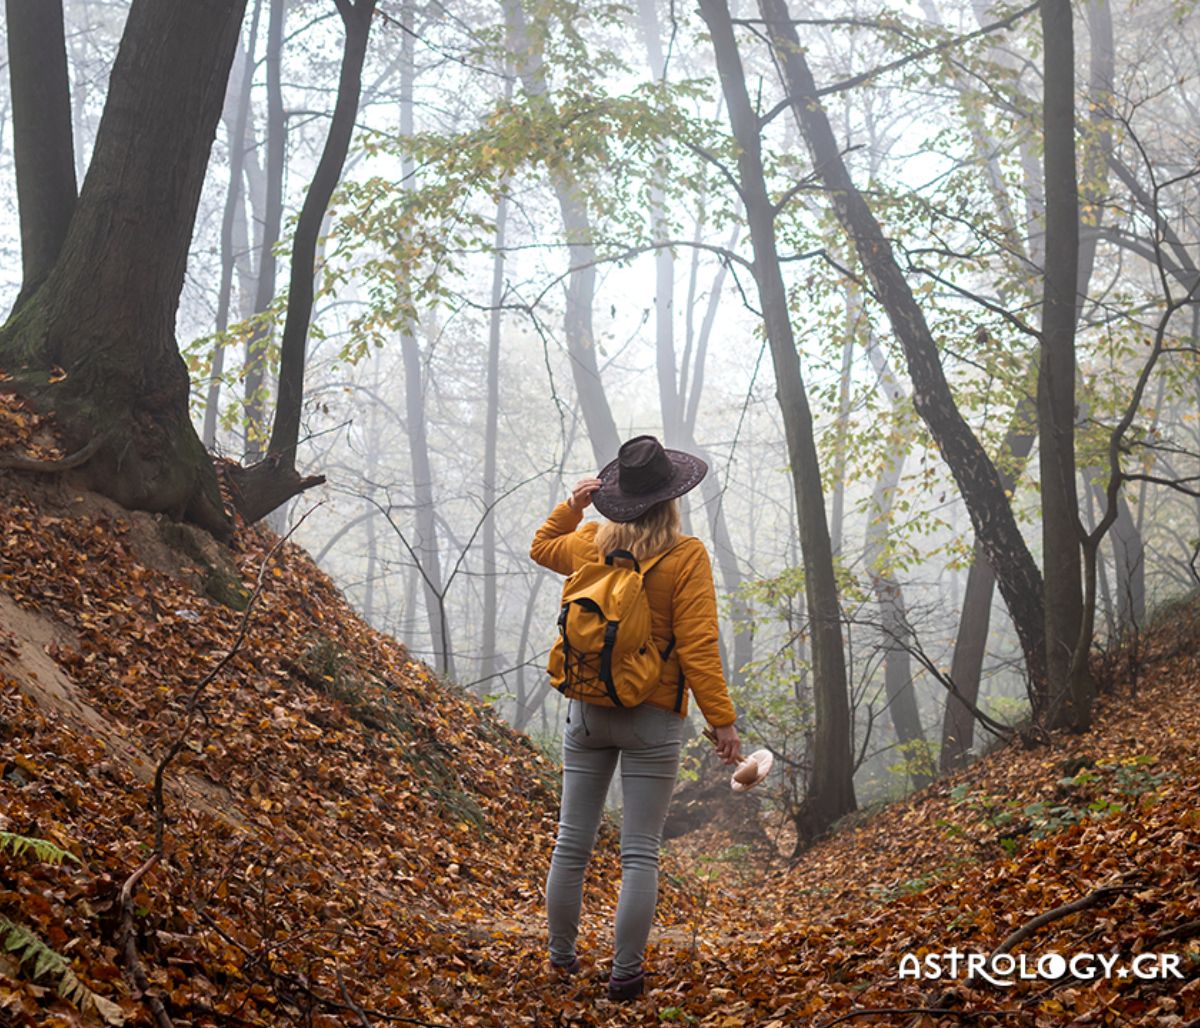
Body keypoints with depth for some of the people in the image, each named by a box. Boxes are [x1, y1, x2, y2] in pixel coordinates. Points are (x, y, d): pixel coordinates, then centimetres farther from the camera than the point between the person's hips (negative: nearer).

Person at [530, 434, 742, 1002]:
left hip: (587, 712, 4)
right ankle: (625, 975, 6)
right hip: (653, 719, -4)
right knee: (640, 852, 3)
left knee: (571, 842, 12)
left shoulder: (591, 543, 1)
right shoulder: (686, 557, -12)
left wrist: (572, 504, 19)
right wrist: (721, 719, -10)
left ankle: (561, 958, 24)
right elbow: (697, 647, -15)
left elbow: (543, 545, 25)